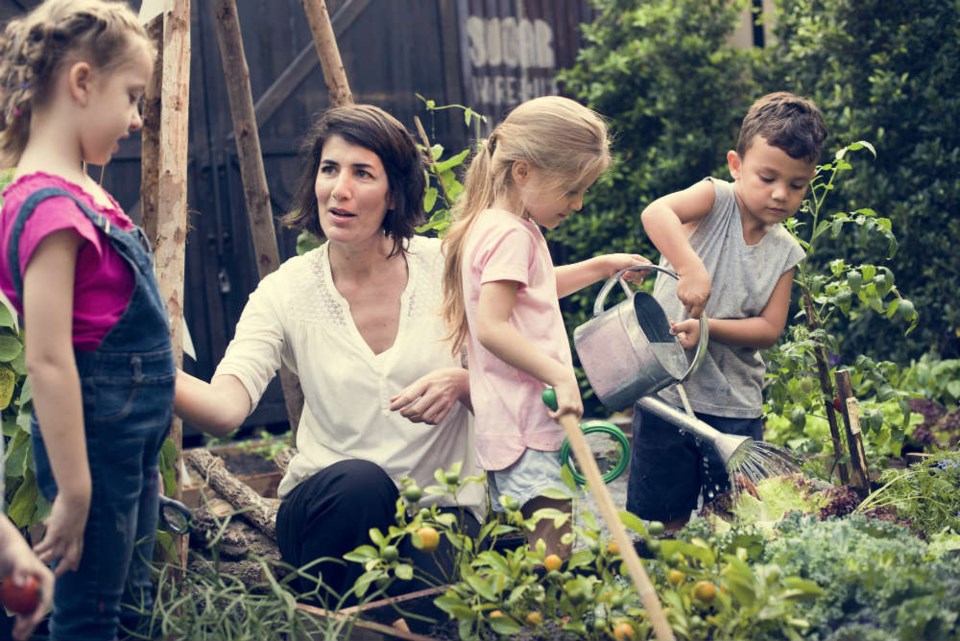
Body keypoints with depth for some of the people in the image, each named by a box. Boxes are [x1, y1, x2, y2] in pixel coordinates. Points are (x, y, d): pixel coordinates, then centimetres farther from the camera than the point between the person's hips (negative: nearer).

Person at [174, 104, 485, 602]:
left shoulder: (443, 267, -2)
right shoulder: (285, 293, -4)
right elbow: (226, 407, -21)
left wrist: (459, 382, -20)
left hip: (441, 506, -1)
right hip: (327, 508, 1)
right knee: (358, 481, -35)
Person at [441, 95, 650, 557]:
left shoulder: (494, 225, 16)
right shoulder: (511, 234, -15)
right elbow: (491, 327, -24)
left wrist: (601, 267, 26)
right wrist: (561, 376, -26)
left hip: (506, 421, 11)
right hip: (526, 421, -11)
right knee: (554, 550, -12)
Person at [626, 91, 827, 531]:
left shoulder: (785, 252, 7)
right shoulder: (715, 199, -6)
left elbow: (770, 328, -2)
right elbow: (655, 213, -27)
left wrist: (708, 327, -17)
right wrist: (691, 270, -39)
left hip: (736, 405, 4)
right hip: (667, 390, -4)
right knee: (662, 519, 3)